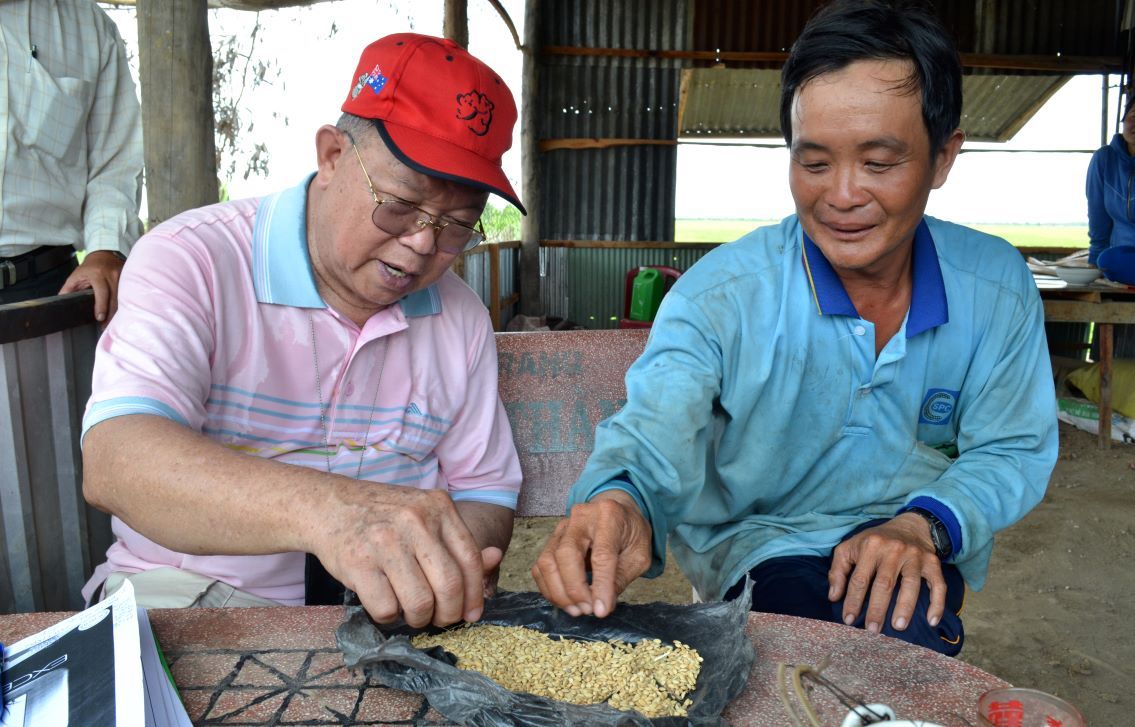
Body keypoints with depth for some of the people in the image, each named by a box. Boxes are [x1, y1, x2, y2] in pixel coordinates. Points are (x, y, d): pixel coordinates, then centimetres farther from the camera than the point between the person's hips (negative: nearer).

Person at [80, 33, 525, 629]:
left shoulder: (461, 317, 3)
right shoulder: (191, 260, -11)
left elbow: (485, 491, 7)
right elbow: (112, 460, -27)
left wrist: (456, 570, -16)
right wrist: (322, 508, -45)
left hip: (397, 620, 3)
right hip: (190, 596, -1)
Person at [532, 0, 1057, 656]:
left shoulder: (999, 286, -6)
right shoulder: (718, 297, -17)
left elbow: (1012, 450, 2)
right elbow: (651, 440, -27)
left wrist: (925, 523, -20)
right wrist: (620, 503, -53)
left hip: (913, 544, 3)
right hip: (760, 544, -2)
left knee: (904, 614, -29)